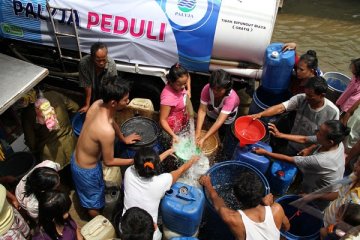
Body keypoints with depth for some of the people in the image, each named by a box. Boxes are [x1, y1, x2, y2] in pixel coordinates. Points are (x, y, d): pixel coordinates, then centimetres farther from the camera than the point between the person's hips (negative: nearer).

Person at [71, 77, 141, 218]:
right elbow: (109, 162, -24)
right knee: (94, 201, 24)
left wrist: (123, 138, 18)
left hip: (77, 158, 7)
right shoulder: (106, 131, -41)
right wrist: (134, 161, -13)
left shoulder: (98, 104, -16)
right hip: (86, 170, -7)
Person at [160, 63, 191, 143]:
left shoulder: (178, 84, -14)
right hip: (174, 128, -7)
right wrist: (173, 136, -40)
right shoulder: (168, 97, -36)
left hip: (183, 120, 7)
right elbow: (163, 120, -31)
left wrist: (188, 90, -2)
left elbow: (188, 76, 12)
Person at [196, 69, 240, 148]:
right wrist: (197, 133, -42)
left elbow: (219, 121, -45)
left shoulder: (231, 97, -43)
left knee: (223, 136, 10)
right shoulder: (207, 89, -37)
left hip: (227, 117, -2)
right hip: (212, 112, 2)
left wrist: (203, 138, -49)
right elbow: (202, 110, -35)